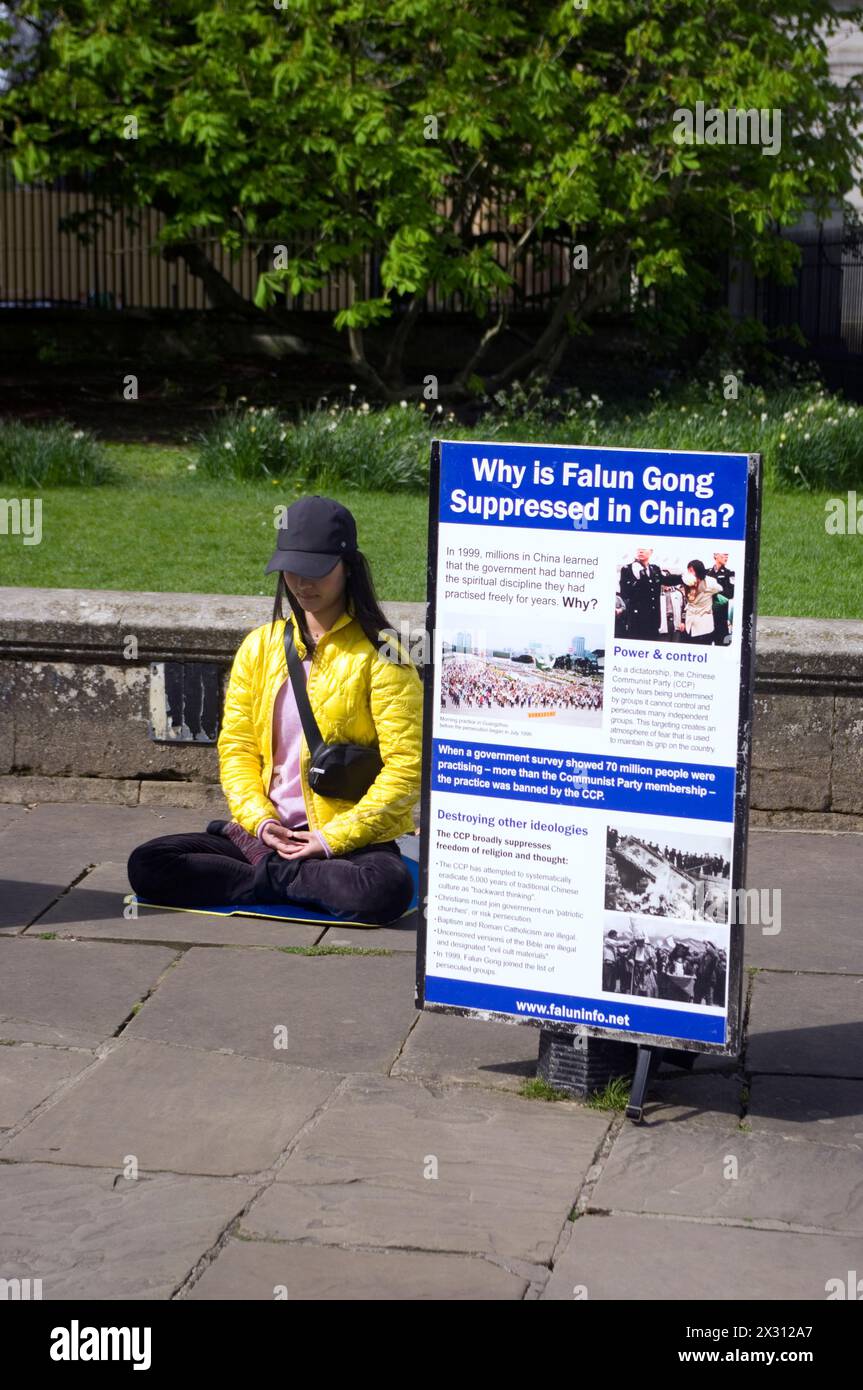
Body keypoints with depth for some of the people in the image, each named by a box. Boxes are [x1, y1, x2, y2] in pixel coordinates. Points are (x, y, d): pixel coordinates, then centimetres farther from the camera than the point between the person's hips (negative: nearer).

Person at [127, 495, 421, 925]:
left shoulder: (380, 653, -3)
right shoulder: (260, 646, 12)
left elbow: (405, 766, -9)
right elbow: (236, 746, 11)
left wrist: (334, 838, -16)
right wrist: (258, 819, -7)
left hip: (350, 840, -4)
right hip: (267, 835, 4)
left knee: (387, 888, -37)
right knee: (147, 865, -16)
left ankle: (268, 873, -14)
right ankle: (290, 880, -13)